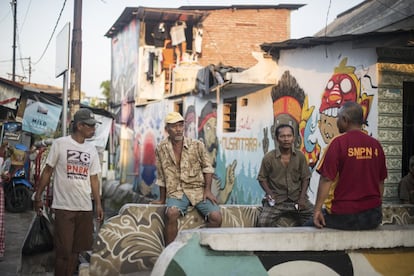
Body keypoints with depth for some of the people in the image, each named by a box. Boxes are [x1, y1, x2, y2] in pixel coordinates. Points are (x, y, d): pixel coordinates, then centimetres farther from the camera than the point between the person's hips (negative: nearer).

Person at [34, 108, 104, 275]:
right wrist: (38, 196, -1)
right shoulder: (60, 144, -4)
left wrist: (98, 204, 9)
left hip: (85, 207, 5)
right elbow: (47, 171, 0)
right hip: (64, 206, -5)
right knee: (63, 250, -2)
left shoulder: (91, 150, 10)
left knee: (76, 249, 9)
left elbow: (93, 178, 13)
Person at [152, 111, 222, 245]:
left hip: (198, 190, 1)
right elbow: (161, 178, 11)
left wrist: (207, 190, -4)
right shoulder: (161, 149, 3)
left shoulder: (197, 145, 1)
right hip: (176, 192, -1)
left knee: (216, 217, -22)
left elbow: (207, 168, 8)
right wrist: (162, 199, 15)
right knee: (171, 213, -34)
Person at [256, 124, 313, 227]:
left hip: (297, 198, 2)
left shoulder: (300, 156, 2)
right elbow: (262, 178, 4)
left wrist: (302, 197, -4)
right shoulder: (268, 158, -4)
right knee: (262, 222, -24)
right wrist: (269, 193, -12)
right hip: (276, 200, -2)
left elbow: (305, 178, 7)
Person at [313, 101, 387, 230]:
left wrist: (317, 209, -9)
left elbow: (326, 179, -15)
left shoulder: (338, 142, -11)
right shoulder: (376, 145, 4)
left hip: (344, 216, -5)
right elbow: (381, 182, 11)